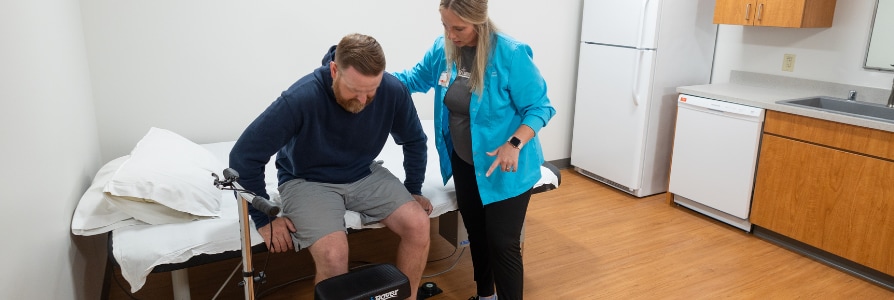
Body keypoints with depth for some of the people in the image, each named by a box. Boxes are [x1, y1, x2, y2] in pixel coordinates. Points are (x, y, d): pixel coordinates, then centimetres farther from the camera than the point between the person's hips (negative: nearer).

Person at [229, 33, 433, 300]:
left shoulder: (392, 90, -18)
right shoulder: (301, 99, -29)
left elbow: (414, 140, 3)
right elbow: (243, 157, -21)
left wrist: (413, 191, 3)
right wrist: (264, 219, -17)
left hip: (364, 175, 4)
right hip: (308, 180, -3)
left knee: (418, 224, -17)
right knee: (333, 253, -29)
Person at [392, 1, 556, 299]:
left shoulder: (511, 54, -23)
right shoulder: (442, 49, -5)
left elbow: (539, 107, -18)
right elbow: (416, 78, 12)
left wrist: (514, 144, -33)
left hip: (506, 169, -6)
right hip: (464, 164, 6)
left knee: (502, 243, -3)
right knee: (476, 233, 21)